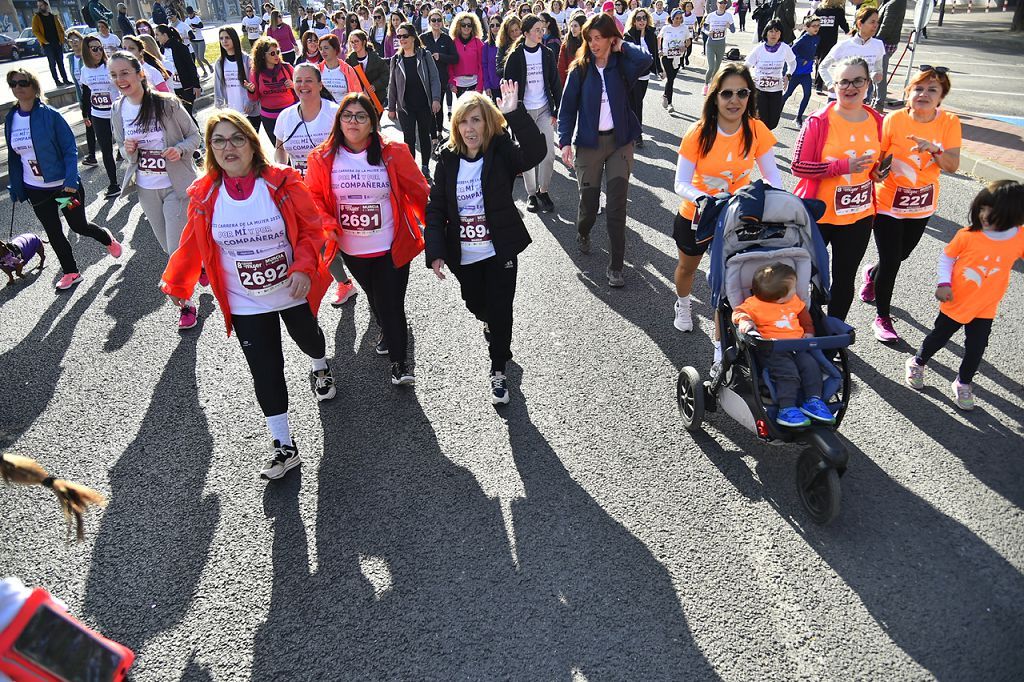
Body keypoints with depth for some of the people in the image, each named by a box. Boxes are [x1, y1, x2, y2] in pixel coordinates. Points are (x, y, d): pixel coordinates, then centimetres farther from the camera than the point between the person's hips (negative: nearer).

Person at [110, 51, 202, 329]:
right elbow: (124, 150, 12)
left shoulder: (167, 103, -14)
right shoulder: (118, 110, 1)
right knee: (168, 246, 16)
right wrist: (127, 150, -12)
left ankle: (186, 304, 18)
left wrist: (180, 150, -25)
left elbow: (194, 136, -5)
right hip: (146, 188, 5)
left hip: (176, 186, -5)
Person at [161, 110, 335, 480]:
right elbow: (192, 243, 4)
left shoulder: (283, 182, -12)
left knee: (308, 338, 26)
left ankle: (320, 368, 63)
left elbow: (311, 229, -9)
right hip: (247, 306, 1)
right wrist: (176, 283, 5)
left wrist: (304, 268, -23)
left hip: (294, 293, 0)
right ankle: (284, 446, 10)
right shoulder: (204, 194, -6)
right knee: (265, 370, 1)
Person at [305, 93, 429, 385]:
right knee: (374, 297, 23)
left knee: (391, 303, 0)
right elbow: (314, 197, 2)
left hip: (391, 247, -3)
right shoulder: (323, 158, -7)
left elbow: (418, 192, -5)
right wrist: (327, 224, -15)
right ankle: (387, 331, 52)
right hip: (351, 250, 3)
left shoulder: (393, 153, -11)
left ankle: (399, 362, 15)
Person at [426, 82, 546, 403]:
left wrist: (515, 112, -40)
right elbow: (436, 208, -2)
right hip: (463, 256, 3)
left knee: (500, 311, 3)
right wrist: (435, 252, -10)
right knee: (476, 305, 22)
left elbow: (535, 151, -33)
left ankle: (499, 370, 23)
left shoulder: (501, 153, -10)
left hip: (499, 252, -3)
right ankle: (490, 324, 59)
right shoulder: (448, 160, -2)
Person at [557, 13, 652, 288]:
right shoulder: (580, 69, 0)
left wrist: (623, 47, -8)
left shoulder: (622, 66, -1)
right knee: (589, 201, 5)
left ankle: (615, 266, 1)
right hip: (589, 143, 0)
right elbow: (567, 108, 1)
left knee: (617, 205, -6)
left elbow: (645, 62, -23)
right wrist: (565, 141, -10)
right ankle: (583, 232, 42)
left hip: (620, 141, 0)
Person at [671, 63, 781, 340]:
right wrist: (705, 200, -41)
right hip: (696, 216, 0)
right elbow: (681, 184, -22)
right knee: (687, 267, 24)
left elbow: (771, 175, -6)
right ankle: (683, 305, 57)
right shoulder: (698, 133, -21)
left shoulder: (757, 131, -15)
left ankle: (722, 342, 16)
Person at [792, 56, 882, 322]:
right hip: (817, 214, -4)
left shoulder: (877, 121, 3)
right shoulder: (819, 121, -12)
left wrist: (878, 170, 3)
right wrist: (843, 166, -24)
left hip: (859, 216, 4)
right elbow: (798, 166, -17)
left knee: (845, 280, 14)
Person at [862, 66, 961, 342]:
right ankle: (882, 318, 14)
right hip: (888, 203, -4)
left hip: (922, 205, 4)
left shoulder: (949, 122, -6)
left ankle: (872, 275, 53)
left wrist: (934, 149, -28)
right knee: (891, 261, -3)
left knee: (901, 255, 20)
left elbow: (953, 166, -11)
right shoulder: (894, 120, -14)